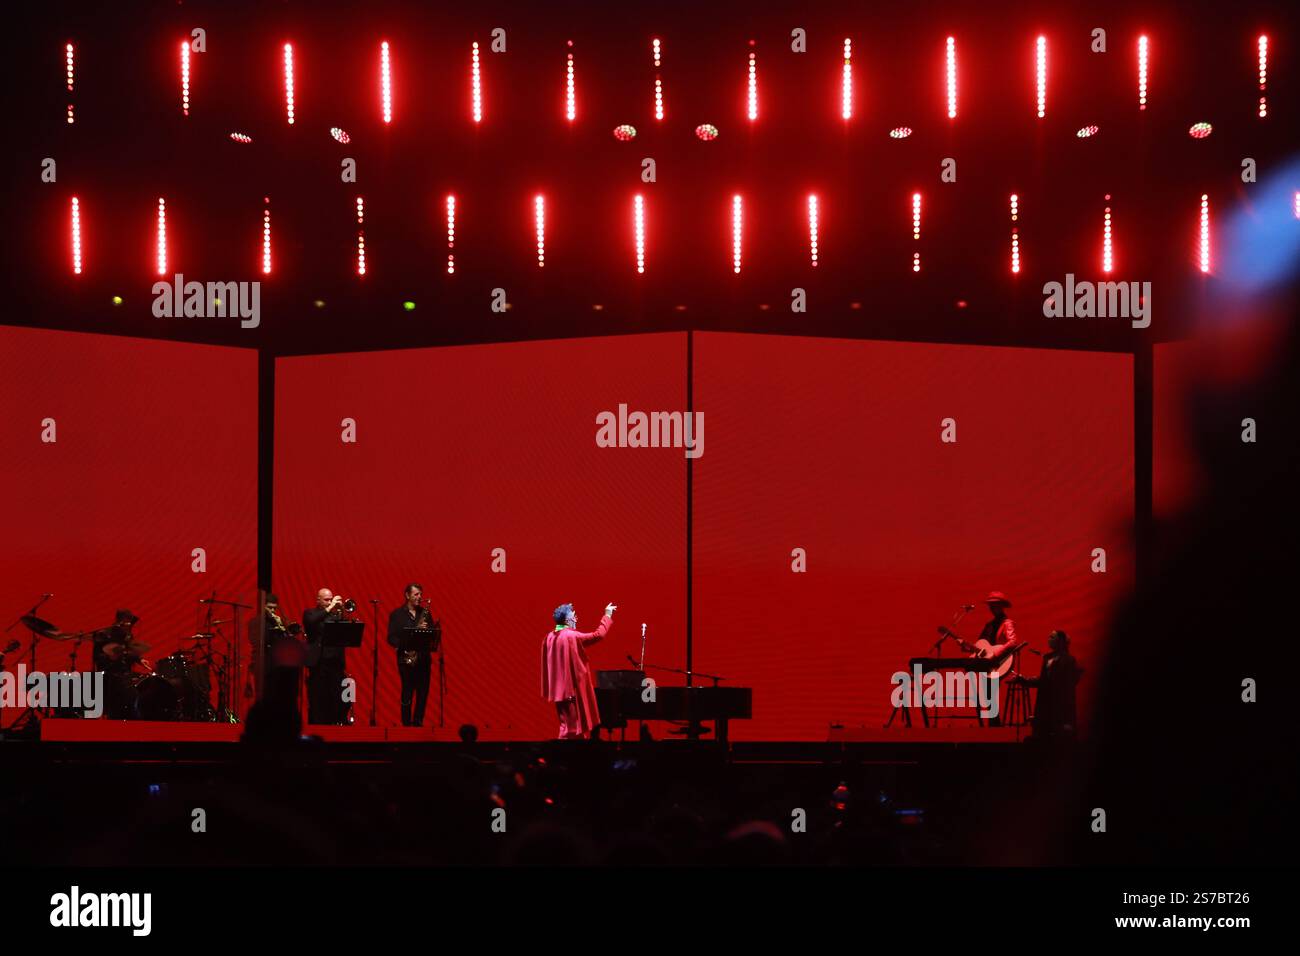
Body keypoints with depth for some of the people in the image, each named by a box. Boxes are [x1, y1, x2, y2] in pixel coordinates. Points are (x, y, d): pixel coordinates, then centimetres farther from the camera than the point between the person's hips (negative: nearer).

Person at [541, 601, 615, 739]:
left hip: (558, 687, 8)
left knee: (567, 723, 16)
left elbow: (546, 665, 12)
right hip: (572, 686, -8)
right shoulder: (572, 636, -16)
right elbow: (598, 634, -11)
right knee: (571, 726, -2)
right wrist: (607, 615, 0)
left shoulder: (549, 638, 5)